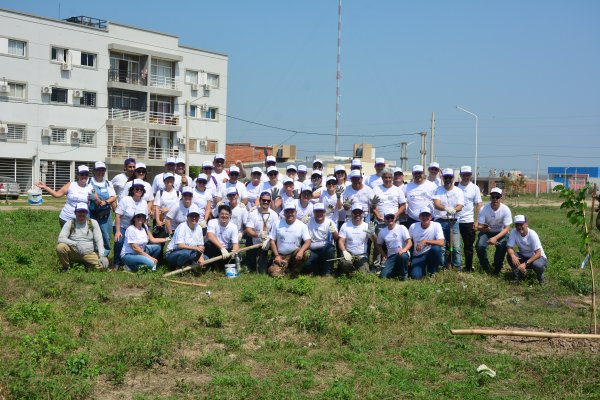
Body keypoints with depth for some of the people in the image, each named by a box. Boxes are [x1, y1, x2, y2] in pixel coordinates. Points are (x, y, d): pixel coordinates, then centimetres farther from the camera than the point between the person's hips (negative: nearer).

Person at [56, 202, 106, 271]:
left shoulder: (93, 223, -1)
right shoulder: (69, 223, -4)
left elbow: (99, 240, -6)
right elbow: (61, 238, -16)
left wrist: (101, 256, -20)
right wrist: (76, 244, -32)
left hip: (89, 254, 1)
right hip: (73, 253, -1)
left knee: (104, 264, -25)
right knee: (60, 247, -31)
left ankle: (87, 264, 9)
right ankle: (65, 267, -1)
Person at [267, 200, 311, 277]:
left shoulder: (302, 225, -3)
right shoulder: (277, 224, -1)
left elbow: (308, 241, -11)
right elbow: (272, 241, 1)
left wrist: (301, 251, -31)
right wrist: (276, 255, -9)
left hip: (295, 254, 0)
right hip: (281, 256, 0)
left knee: (304, 255, -32)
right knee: (274, 273, -22)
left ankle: (294, 272, -3)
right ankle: (284, 268, 15)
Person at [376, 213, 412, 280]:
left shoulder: (402, 228, -5)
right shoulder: (382, 232, 6)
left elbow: (410, 243, -12)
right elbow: (379, 245, 21)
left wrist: (404, 250, -32)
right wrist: (384, 256, 10)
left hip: (402, 253, -3)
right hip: (391, 256, 3)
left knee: (402, 256, -42)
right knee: (383, 276, -19)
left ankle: (404, 274, -11)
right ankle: (397, 271, 14)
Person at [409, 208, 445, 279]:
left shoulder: (436, 225, -12)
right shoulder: (413, 227, -5)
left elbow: (441, 243, -25)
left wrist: (425, 241, -34)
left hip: (431, 254, 0)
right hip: (418, 256, 0)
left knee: (436, 248, -35)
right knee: (415, 276, -26)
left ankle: (432, 272, -8)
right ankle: (424, 269, 12)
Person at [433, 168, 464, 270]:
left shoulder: (458, 191, 6)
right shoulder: (438, 190, 3)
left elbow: (460, 206, -5)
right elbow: (436, 204, -13)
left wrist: (454, 210, -29)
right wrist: (446, 208, -33)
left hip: (453, 221, 0)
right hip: (440, 221, 0)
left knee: (456, 247, -2)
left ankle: (458, 268, 4)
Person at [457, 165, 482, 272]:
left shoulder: (474, 188, 1)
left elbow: (478, 205, 1)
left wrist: (476, 221, -4)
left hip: (468, 221, 0)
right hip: (455, 220, 1)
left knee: (468, 246, 7)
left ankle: (468, 267, 15)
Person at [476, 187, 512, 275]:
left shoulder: (506, 210, -19)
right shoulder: (484, 209, -18)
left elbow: (507, 228, -18)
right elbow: (479, 227, -17)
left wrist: (495, 238, -33)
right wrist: (483, 228, -43)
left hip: (501, 232, -1)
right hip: (486, 232, 1)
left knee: (502, 246, -31)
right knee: (480, 246, -28)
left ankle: (497, 269, -5)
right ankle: (486, 268, -3)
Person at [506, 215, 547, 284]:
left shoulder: (532, 234, -28)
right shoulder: (514, 232, -18)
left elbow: (538, 254, -30)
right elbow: (509, 247, -16)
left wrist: (526, 263, -40)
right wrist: (513, 255, -40)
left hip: (536, 257, -3)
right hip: (523, 256, 4)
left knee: (537, 264, -37)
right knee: (509, 256, -23)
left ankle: (540, 277, -1)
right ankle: (517, 276, -1)